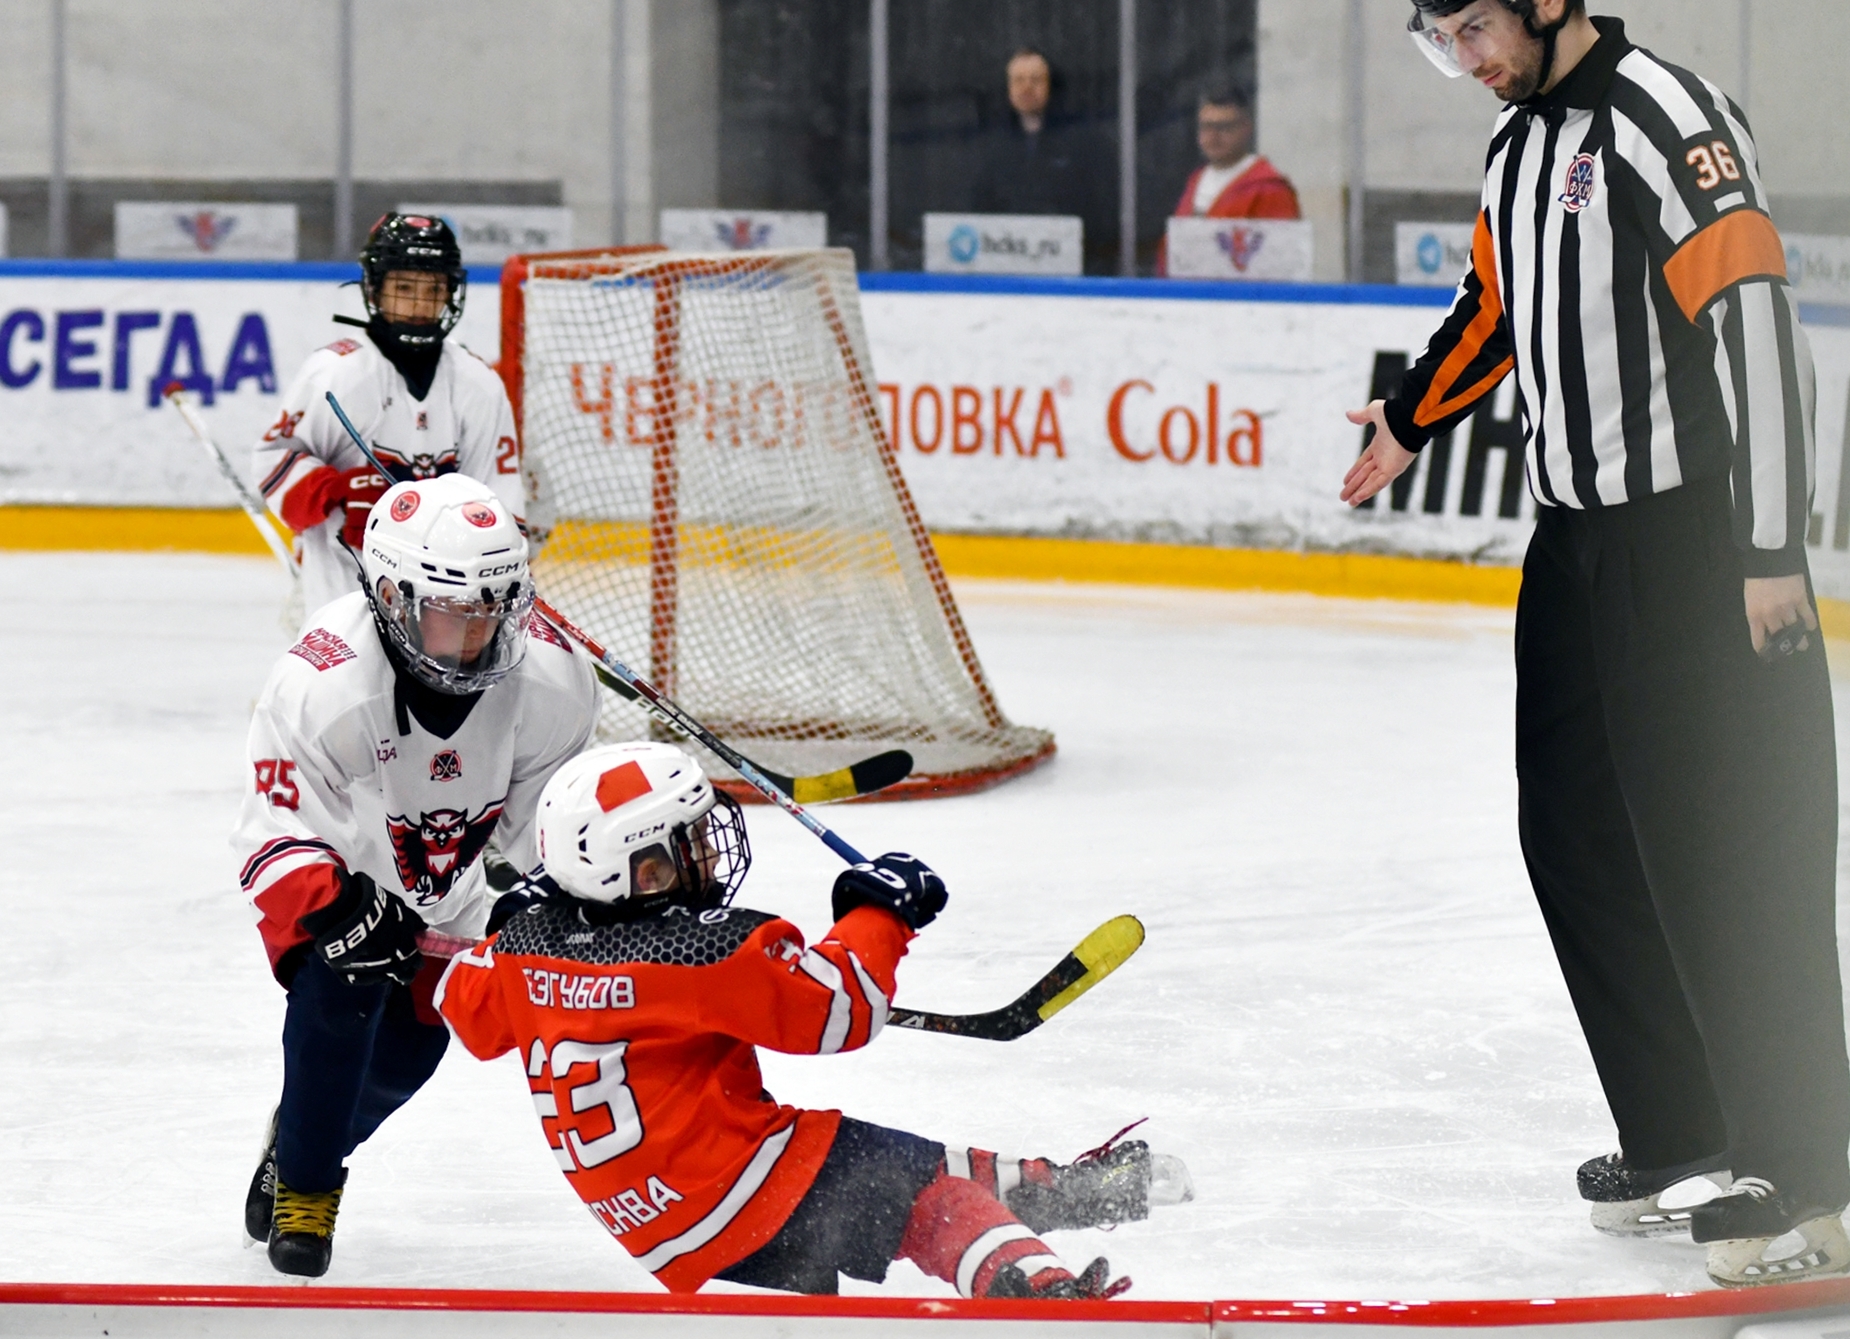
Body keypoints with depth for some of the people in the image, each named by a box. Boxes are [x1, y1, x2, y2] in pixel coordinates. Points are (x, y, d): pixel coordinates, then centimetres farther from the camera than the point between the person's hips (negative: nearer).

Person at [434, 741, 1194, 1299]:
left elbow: (470, 1014, 23)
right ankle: (1033, 1286, -27)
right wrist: (878, 912, -3)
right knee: (932, 1187, -7)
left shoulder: (525, 941, 4)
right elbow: (838, 1009, -17)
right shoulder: (710, 949, -20)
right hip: (739, 1190, -8)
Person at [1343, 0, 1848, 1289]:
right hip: (1578, 541, 9)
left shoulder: (1662, 117, -15)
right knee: (1580, 838, 10)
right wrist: (1411, 421, 48)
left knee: (1723, 849, -9)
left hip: (1691, 542, -9)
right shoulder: (1523, 142, 14)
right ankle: (1681, 1135, 19)